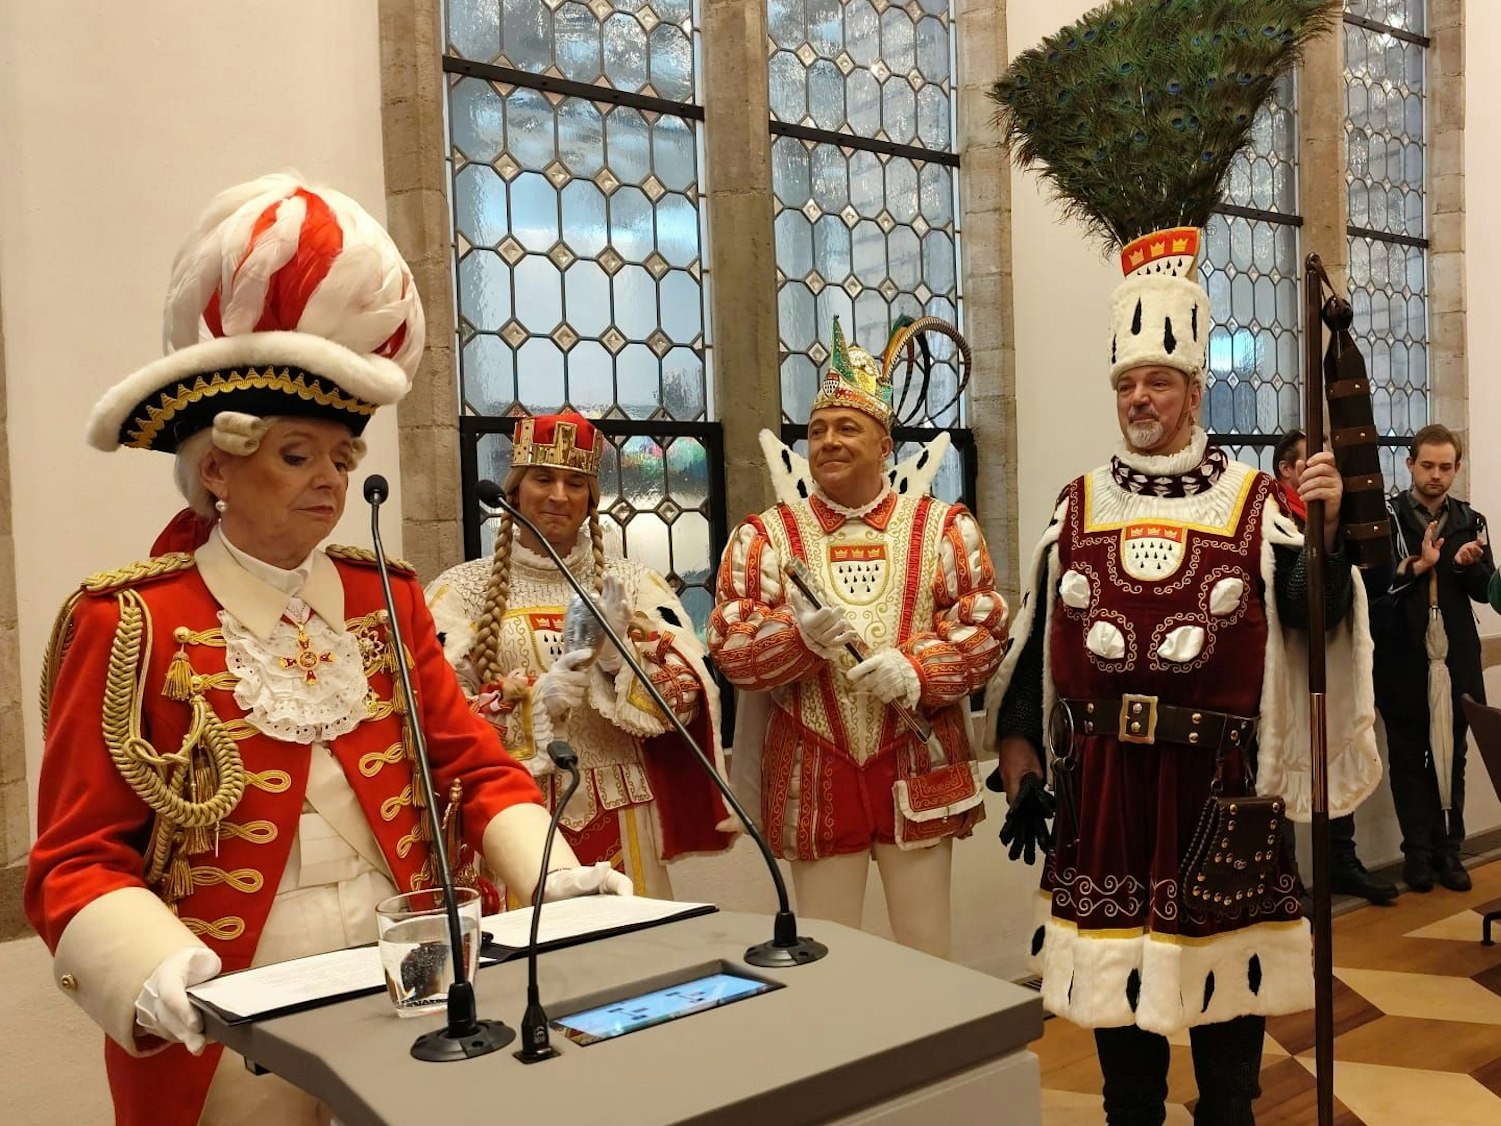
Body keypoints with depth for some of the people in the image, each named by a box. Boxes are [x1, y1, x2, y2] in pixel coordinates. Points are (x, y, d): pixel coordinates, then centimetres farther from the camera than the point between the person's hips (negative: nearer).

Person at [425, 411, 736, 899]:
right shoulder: (463, 588, 2)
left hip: (621, 816, 2)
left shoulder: (632, 581, 6)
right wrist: (532, 699, -20)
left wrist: (621, 657, -19)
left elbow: (687, 698, -1)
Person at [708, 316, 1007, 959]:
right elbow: (729, 649, -5)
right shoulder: (765, 536, 2)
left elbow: (985, 627, -3)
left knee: (926, 953, 11)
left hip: (917, 769, 0)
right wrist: (800, 635, -24)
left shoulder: (942, 526, 3)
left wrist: (916, 670, -19)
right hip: (813, 774, 0)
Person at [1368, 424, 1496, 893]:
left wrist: (1466, 564, -14)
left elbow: (1486, 590, 6)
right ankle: (1418, 851, 11)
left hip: (1455, 658, 3)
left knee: (1452, 755, 6)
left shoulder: (1470, 521, 9)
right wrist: (1414, 567, -23)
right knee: (1408, 756, 4)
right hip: (1403, 658, -3)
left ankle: (1448, 849, 14)